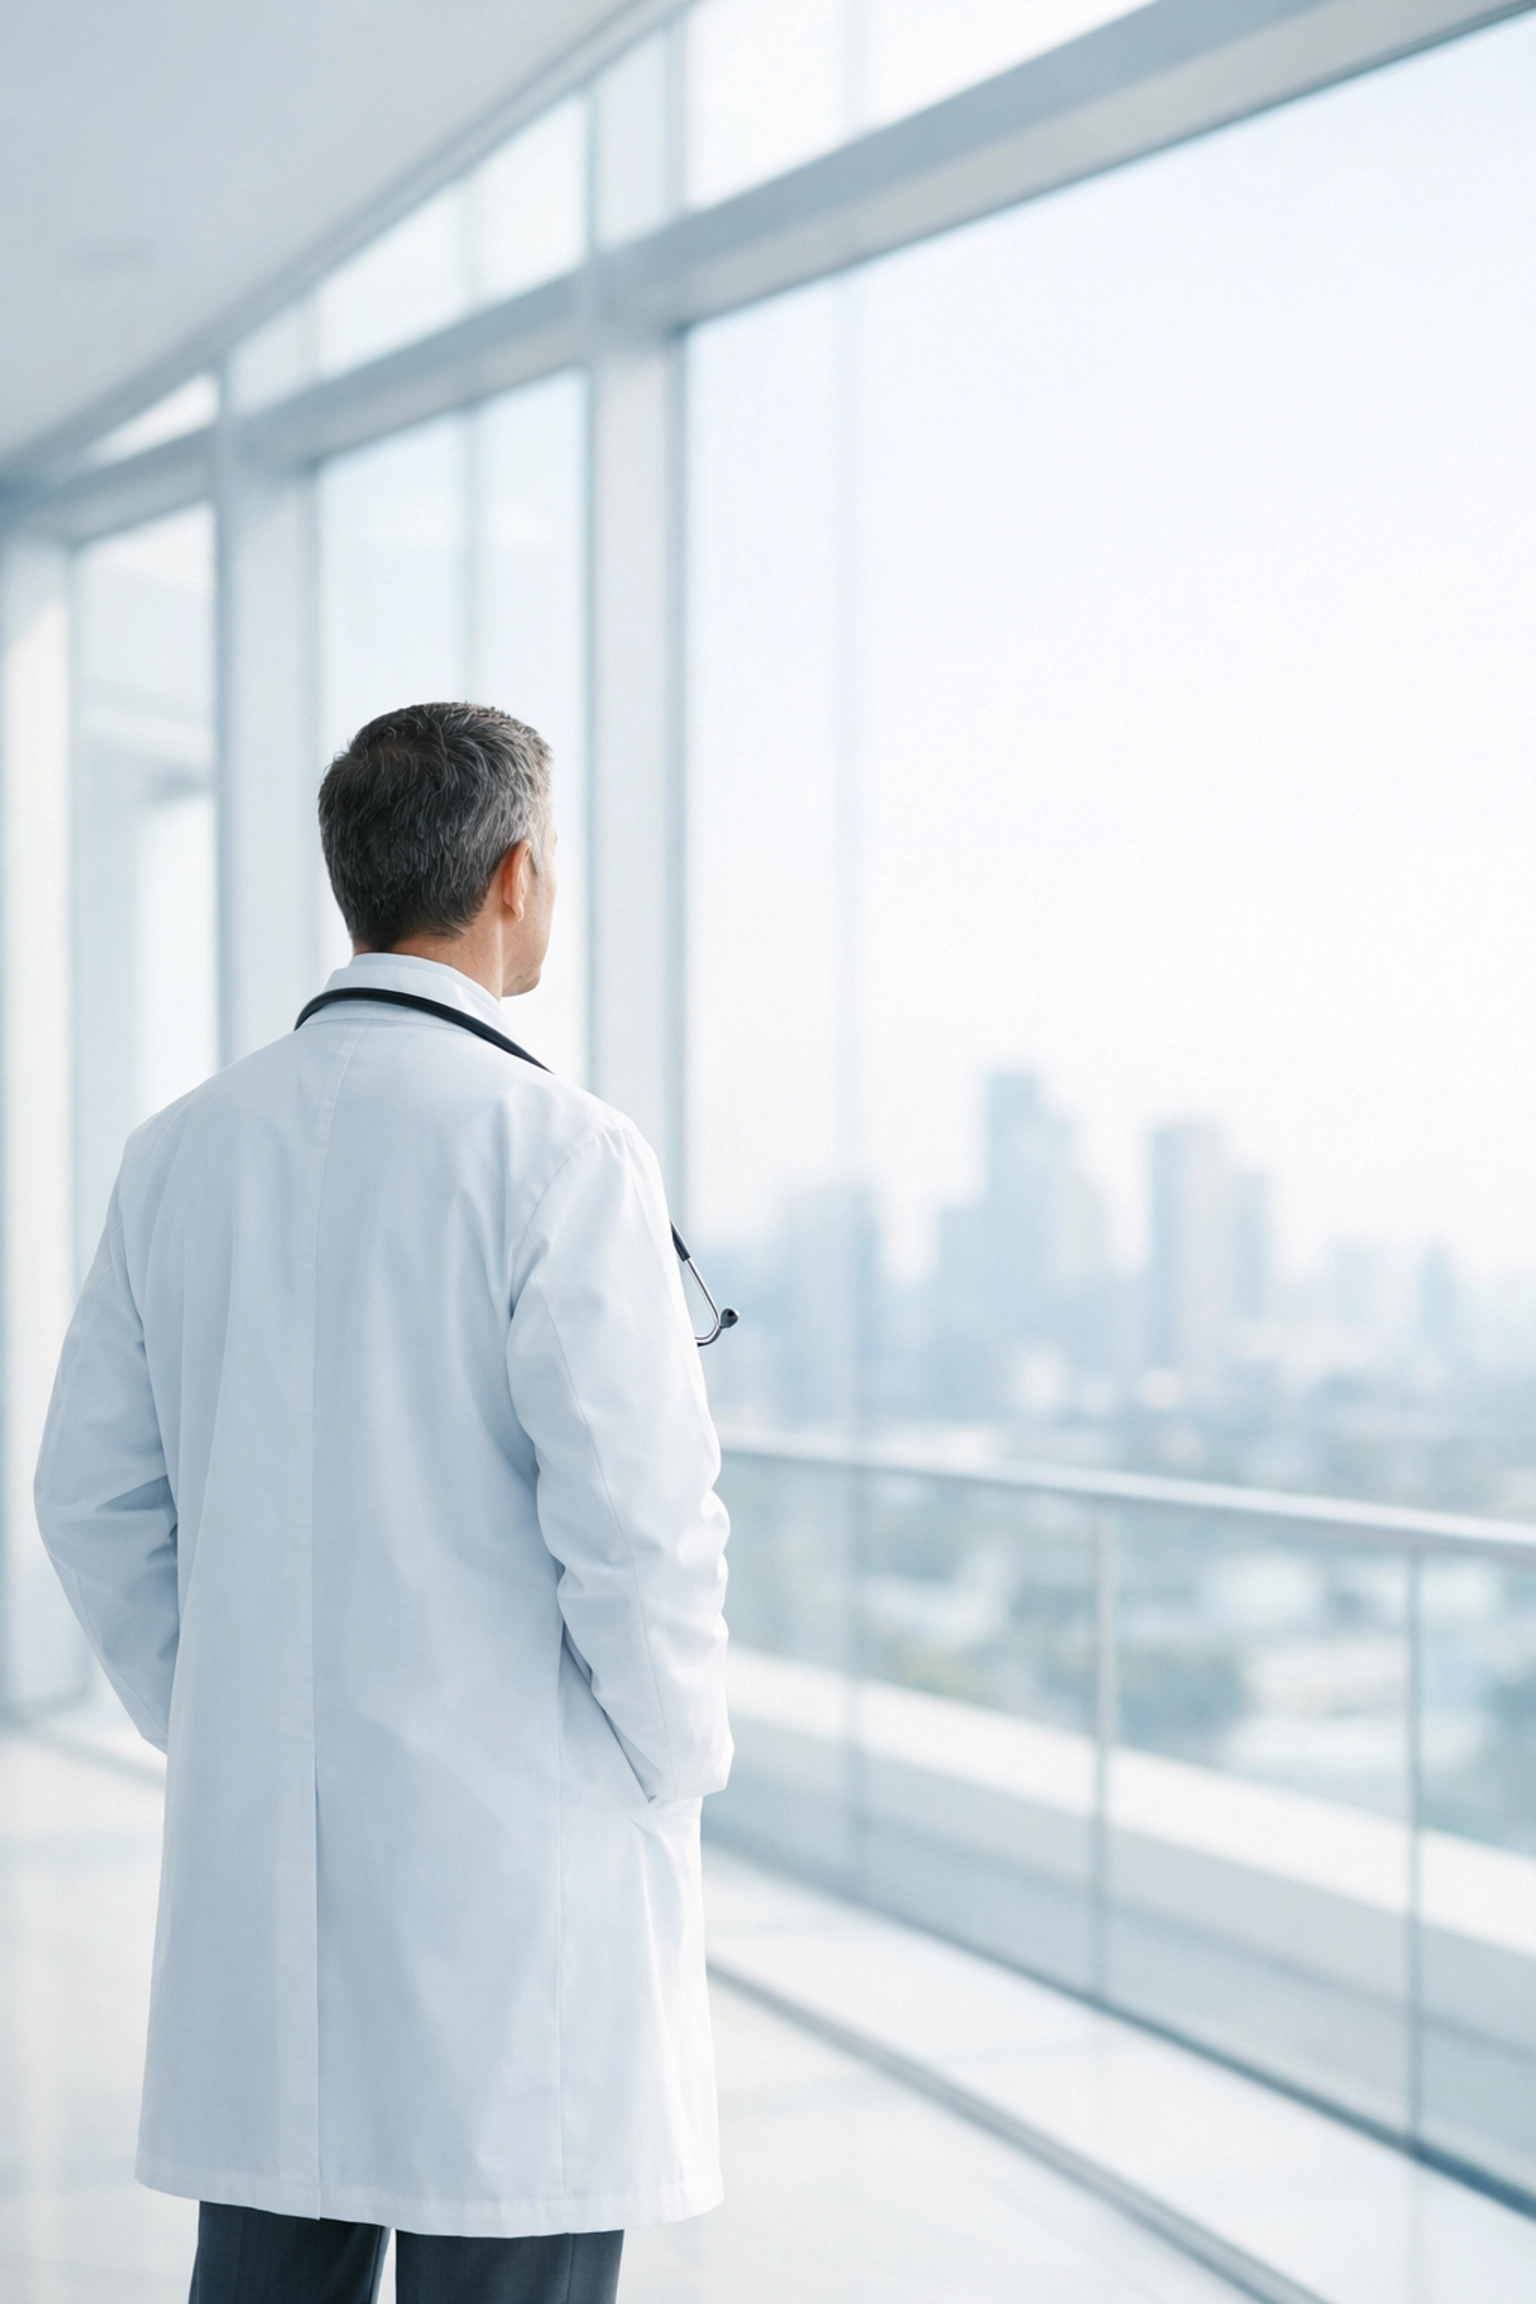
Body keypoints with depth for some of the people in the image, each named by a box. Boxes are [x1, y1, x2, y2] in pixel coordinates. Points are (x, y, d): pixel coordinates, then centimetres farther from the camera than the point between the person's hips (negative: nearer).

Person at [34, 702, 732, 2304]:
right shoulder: (556, 1152, -13)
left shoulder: (183, 1150, 5)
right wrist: (675, 1763, -1)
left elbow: (96, 1497, 10)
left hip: (253, 1852, 6)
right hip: (514, 1847, -6)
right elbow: (635, 1513, -17)